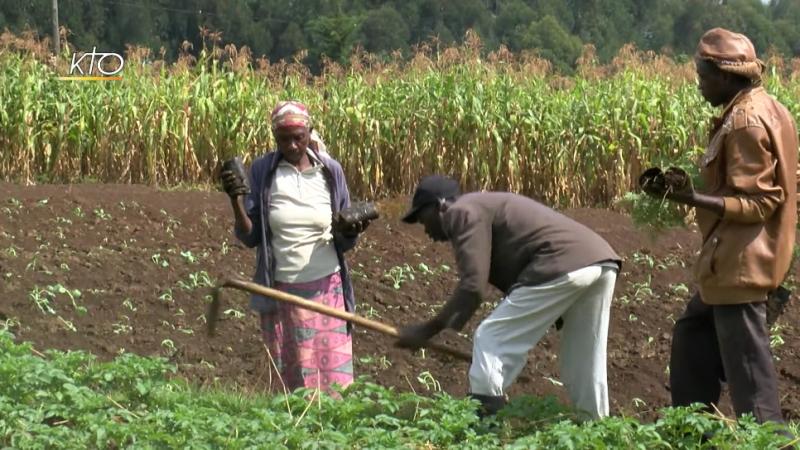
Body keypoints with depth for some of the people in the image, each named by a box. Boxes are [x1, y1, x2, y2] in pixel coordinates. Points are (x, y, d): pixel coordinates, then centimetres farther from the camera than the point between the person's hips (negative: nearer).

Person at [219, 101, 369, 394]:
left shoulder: (330, 171, 2)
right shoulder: (262, 171, 0)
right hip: (281, 291, 0)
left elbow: (343, 243, 8)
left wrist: (351, 232, -15)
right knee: (294, 381, 0)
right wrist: (236, 200, -17)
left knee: (335, 377, -5)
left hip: (326, 289, 0)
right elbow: (249, 237, -1)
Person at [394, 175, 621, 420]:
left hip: (563, 266, -9)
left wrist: (428, 330, -2)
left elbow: (472, 287, -8)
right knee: (585, 368, 16)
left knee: (490, 340, -3)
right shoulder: (486, 207, 31)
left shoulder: (463, 213, 3)